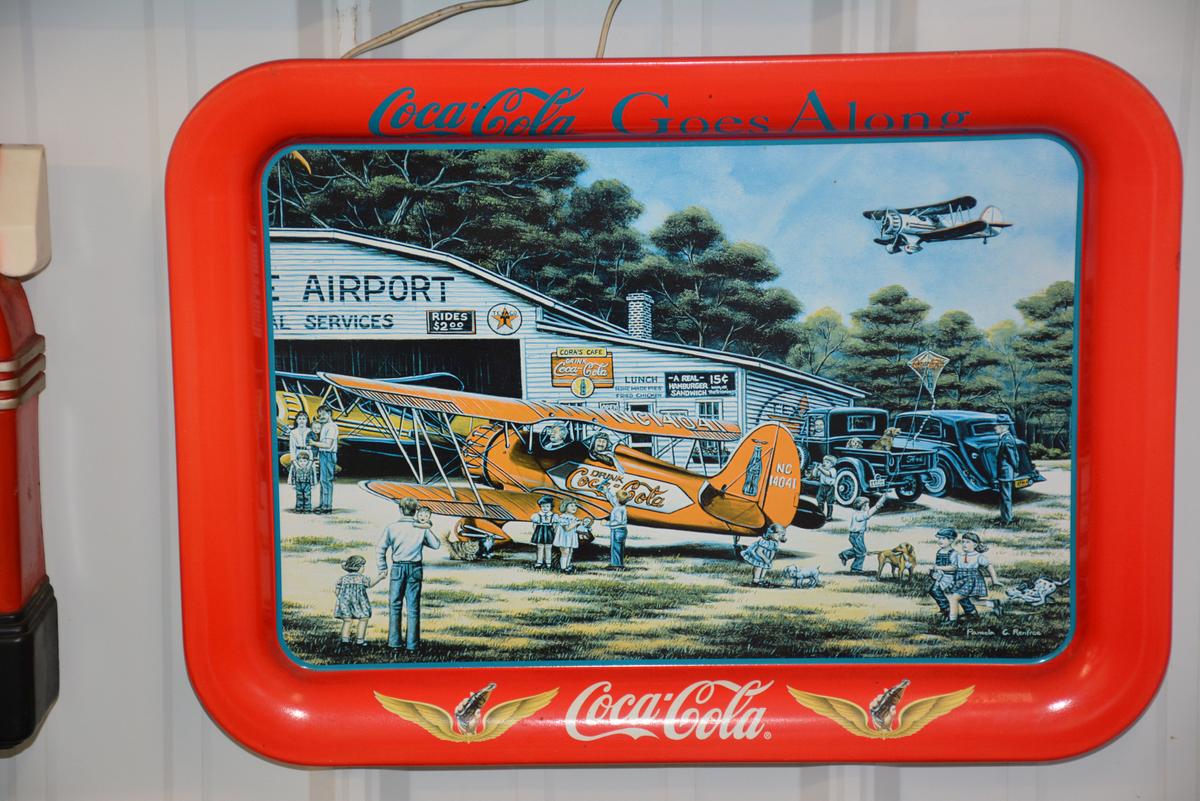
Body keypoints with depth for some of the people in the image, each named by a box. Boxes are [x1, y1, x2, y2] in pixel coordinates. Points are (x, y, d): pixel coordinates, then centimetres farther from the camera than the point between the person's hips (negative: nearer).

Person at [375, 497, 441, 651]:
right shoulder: (422, 529, -1)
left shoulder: (392, 527, -4)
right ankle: (412, 643, 7)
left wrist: (382, 569, 6)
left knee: (395, 605, 8)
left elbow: (380, 550, -4)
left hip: (397, 568, -1)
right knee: (413, 607, 6)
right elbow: (436, 544, 11)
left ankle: (394, 641, 6)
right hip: (415, 568, 1)